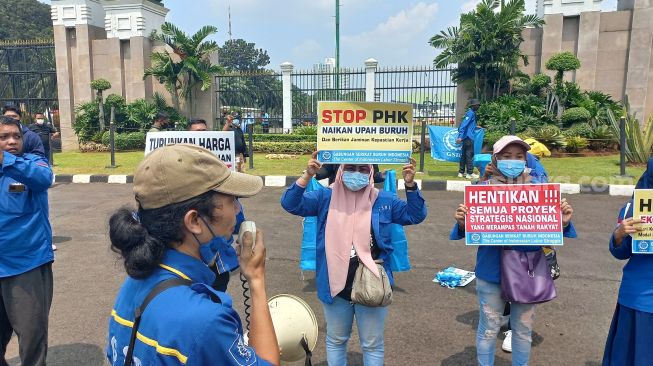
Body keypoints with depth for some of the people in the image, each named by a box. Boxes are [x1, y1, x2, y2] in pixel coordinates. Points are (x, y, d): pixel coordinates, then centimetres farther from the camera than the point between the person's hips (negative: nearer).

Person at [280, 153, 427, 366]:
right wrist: (307, 176, -23)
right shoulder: (326, 198, -3)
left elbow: (415, 215, 0)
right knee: (335, 340, 22)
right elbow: (290, 204, -9)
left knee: (372, 344, 16)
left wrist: (410, 185, -14)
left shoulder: (383, 200, -1)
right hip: (335, 285, 1)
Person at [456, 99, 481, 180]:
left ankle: (461, 172, 16)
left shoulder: (472, 113, 18)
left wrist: (475, 126, 34)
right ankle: (470, 173, -4)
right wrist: (460, 137, -26)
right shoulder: (471, 113, -11)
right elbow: (464, 124, -21)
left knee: (464, 155, 11)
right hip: (468, 137, -10)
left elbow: (469, 125, 24)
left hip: (466, 137, 10)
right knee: (470, 155, -6)